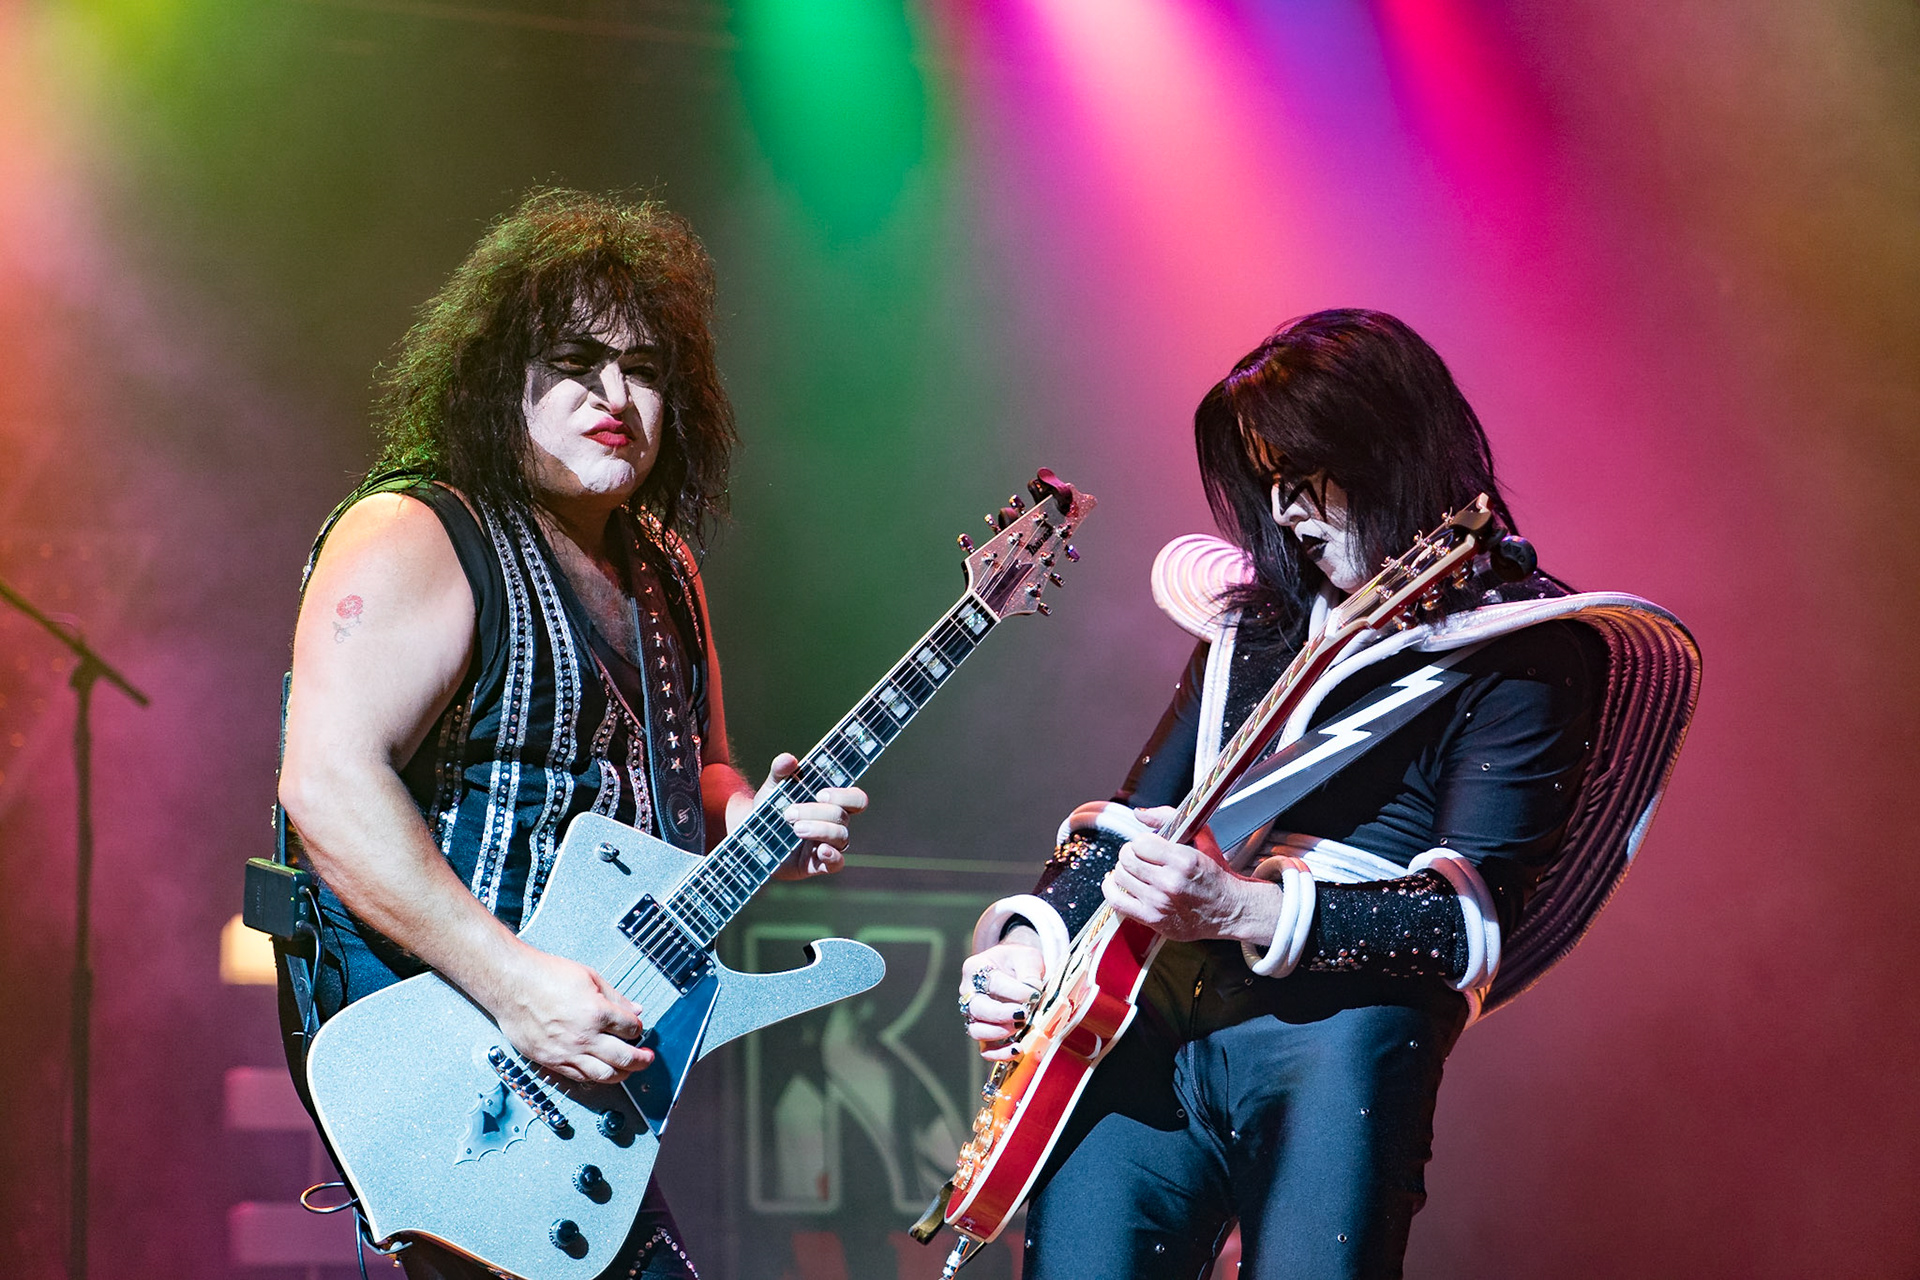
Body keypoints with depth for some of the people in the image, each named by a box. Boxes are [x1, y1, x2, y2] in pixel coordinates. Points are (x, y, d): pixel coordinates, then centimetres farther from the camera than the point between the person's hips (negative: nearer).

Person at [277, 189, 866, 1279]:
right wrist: (513, 982, -25)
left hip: (589, 1054, 9)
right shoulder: (415, 539, -10)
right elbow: (328, 781, -21)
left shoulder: (661, 569, 17)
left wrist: (749, 822, 4)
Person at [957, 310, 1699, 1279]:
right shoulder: (1258, 612, 21)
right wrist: (1030, 939, 5)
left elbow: (1475, 917, -10)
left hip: (1337, 1029, -5)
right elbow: (1131, 813, 24)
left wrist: (1243, 909, -21)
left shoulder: (1525, 646, 0)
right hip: (1144, 1018, 6)